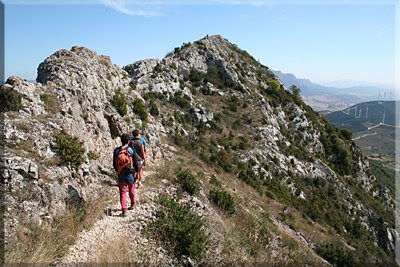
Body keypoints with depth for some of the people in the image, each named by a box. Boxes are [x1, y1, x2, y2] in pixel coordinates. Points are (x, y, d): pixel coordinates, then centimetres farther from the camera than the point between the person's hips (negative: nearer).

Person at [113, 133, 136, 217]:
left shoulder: (116, 151, -4)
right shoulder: (131, 150, -11)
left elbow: (114, 164, 4)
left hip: (121, 175, 1)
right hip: (130, 175, 0)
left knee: (122, 192, 6)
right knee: (131, 190, 20)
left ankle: (124, 210, -2)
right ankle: (133, 204, 40)